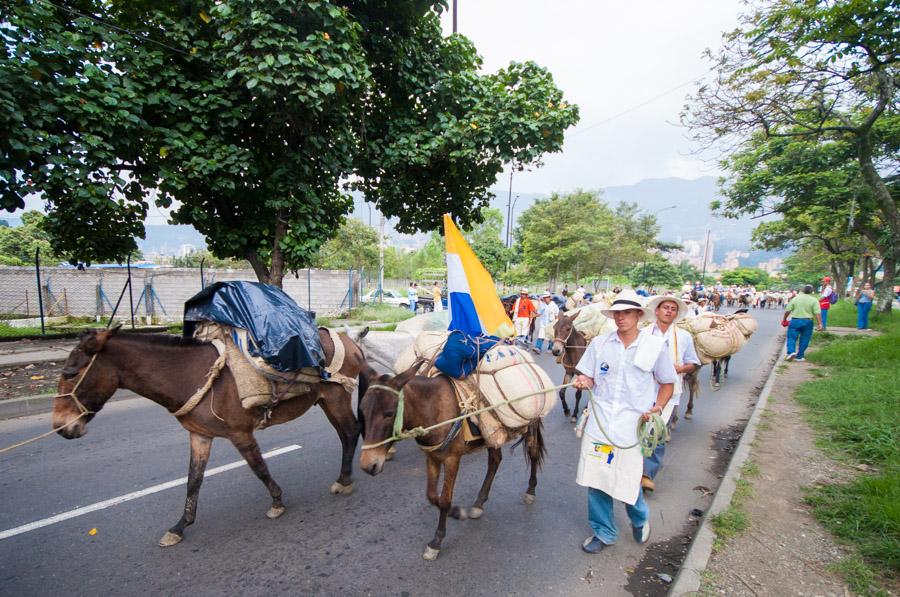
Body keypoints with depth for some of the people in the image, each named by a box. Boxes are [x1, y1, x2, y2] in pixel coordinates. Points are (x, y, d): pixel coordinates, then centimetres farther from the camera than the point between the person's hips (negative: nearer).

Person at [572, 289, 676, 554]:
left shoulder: (655, 345, -3)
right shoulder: (599, 343, 1)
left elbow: (667, 384, 7)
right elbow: (589, 378, 6)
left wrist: (657, 408, -8)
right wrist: (583, 382, -17)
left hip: (633, 424, -2)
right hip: (599, 421, 2)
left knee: (628, 481, 4)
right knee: (596, 479, 7)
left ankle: (640, 519, 40)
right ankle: (603, 532, 30)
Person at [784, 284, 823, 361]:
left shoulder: (795, 298, 3)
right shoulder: (814, 300, 0)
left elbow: (787, 311, 2)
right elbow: (817, 313, -9)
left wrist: (784, 319, 12)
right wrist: (819, 324, -10)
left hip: (795, 321, 0)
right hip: (807, 322, 0)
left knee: (791, 337, 3)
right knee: (804, 340, 10)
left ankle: (791, 352, -18)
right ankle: (799, 356, 14)